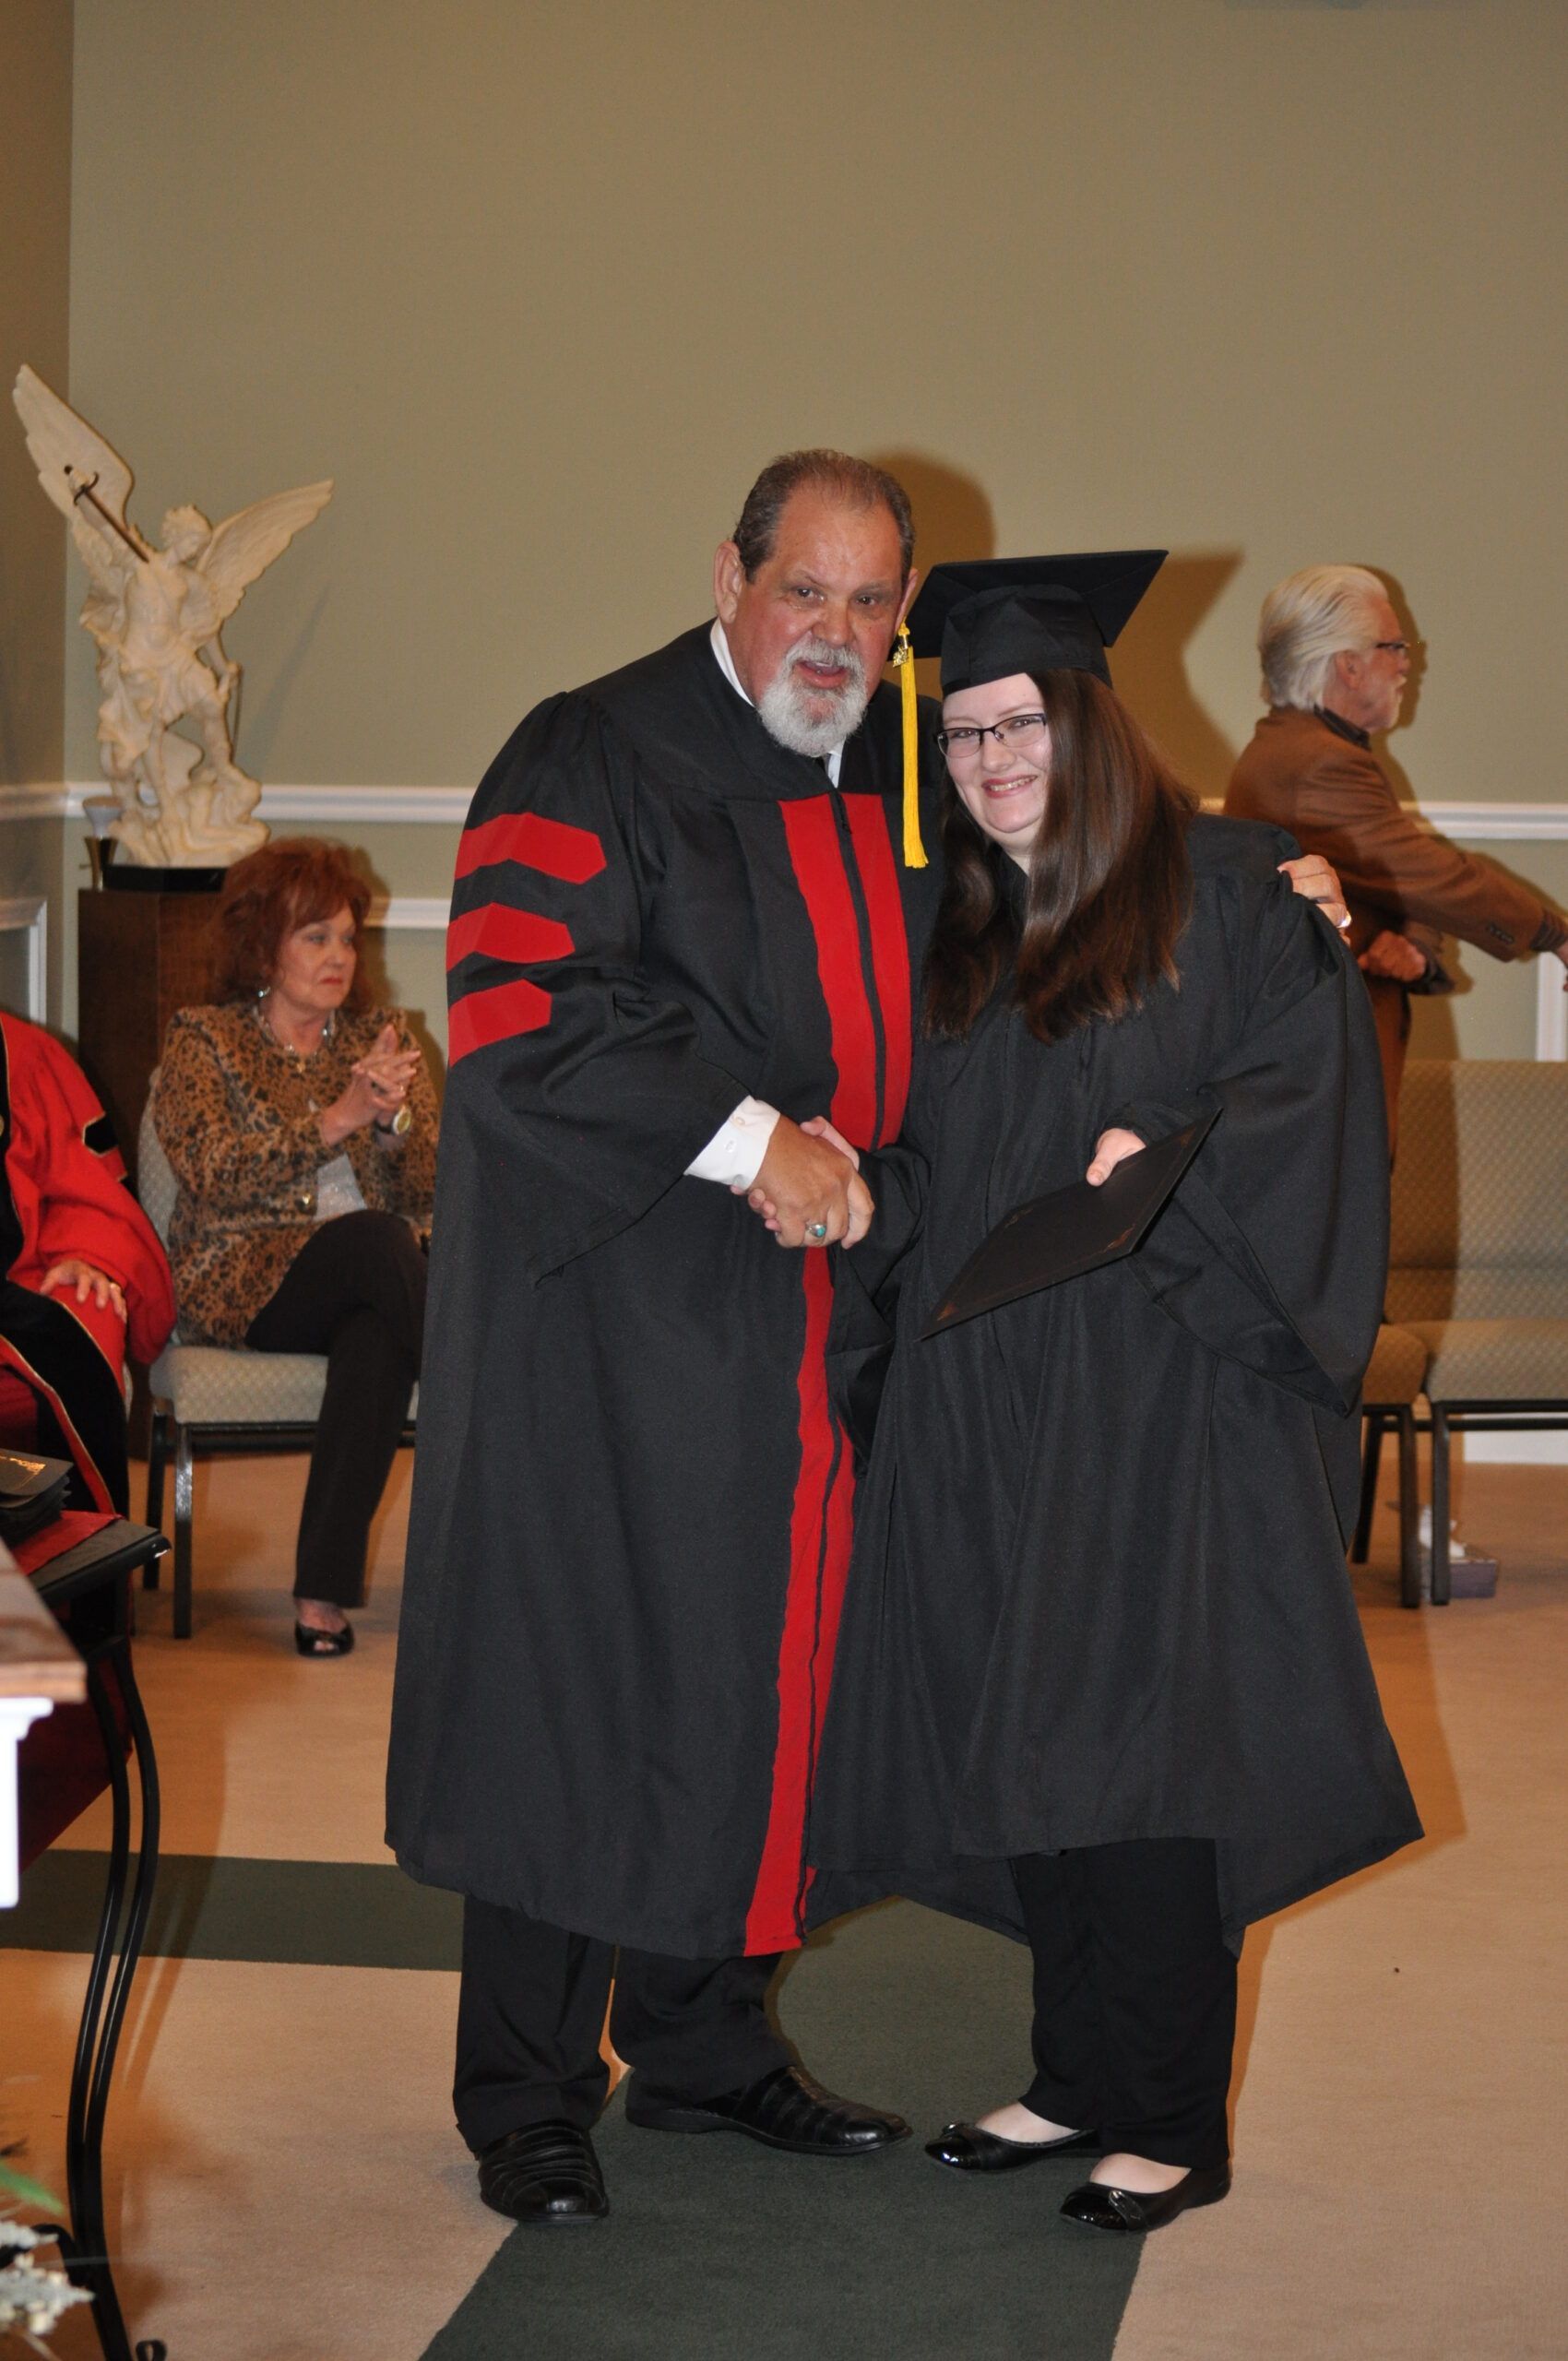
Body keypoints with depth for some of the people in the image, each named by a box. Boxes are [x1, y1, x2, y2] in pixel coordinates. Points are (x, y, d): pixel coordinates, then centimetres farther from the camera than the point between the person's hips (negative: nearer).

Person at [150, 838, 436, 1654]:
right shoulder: (203, 1039, 8)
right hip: (241, 1282, -3)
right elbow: (213, 1173, -10)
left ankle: (323, 1591, -34)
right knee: (379, 1243, -35)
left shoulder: (376, 1037, 17)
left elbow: (428, 1192, 7)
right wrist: (337, 1118, -18)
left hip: (371, 1283, 3)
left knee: (376, 1337, -36)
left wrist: (394, 1119, -14)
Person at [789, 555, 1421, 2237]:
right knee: (1018, 1741, 7)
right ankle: (1080, 2078, 19)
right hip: (982, 1404, 6)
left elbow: (1310, 1083, -9)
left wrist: (1175, 1163, -22)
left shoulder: (1226, 892, -1)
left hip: (1165, 1395, -5)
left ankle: (1170, 2120, 4)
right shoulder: (944, 933, 15)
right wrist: (841, 1192, -3)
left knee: (1148, 1738, -6)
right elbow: (920, 1163, 17)